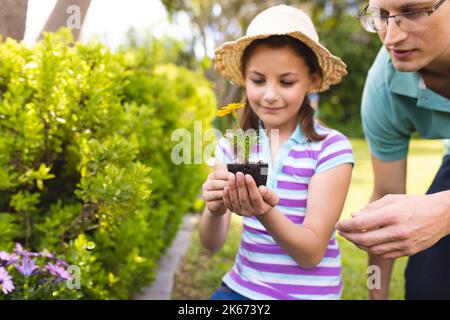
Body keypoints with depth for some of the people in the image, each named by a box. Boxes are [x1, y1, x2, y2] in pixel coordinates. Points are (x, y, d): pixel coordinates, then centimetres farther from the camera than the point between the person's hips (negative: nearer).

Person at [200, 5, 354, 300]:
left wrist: (264, 213, -33)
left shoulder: (332, 148, -15)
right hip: (242, 286, 2)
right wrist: (215, 209, -27)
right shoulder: (232, 146, -4)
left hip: (307, 292, -1)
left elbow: (312, 253, -16)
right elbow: (212, 244, -6)